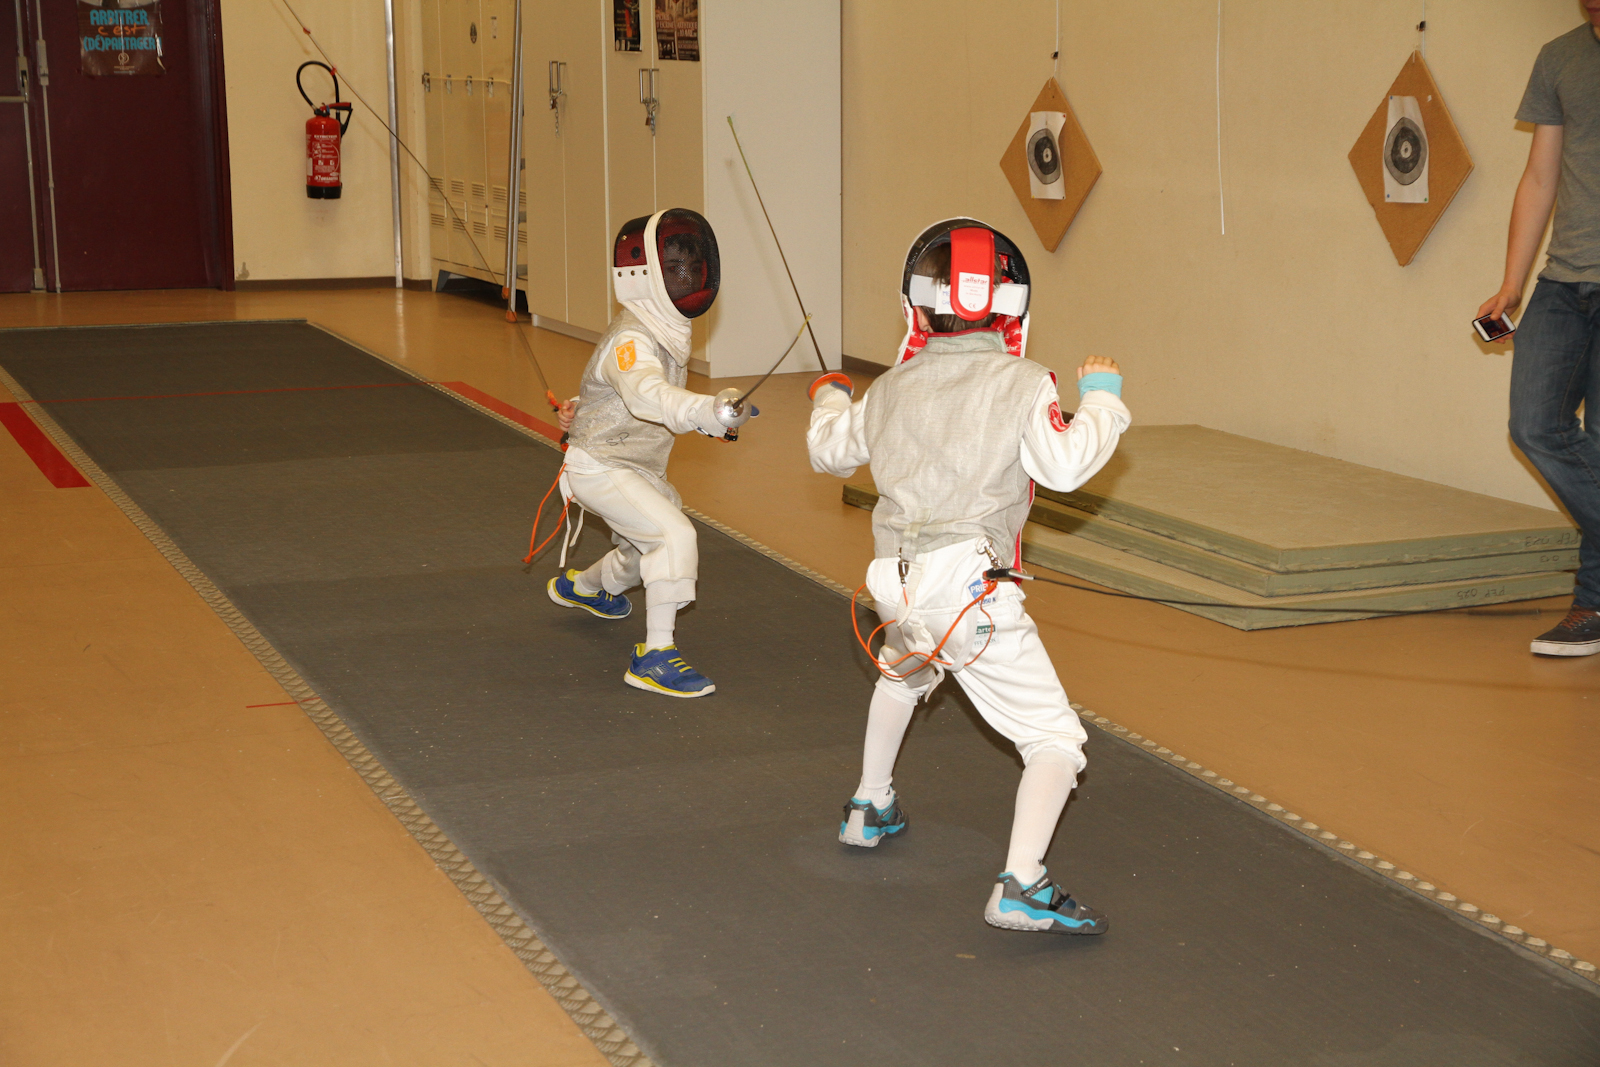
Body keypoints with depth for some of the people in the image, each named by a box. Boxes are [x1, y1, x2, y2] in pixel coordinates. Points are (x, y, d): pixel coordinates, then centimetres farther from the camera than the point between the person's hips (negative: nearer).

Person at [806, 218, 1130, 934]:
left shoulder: (892, 388, 8)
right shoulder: (1020, 383, -8)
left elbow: (830, 451, 24)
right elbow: (1064, 466, -19)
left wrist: (829, 399, 46)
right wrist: (1100, 396, -3)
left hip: (897, 584, 6)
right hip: (969, 586, -6)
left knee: (902, 674, 39)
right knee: (1055, 741, -2)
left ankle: (870, 809, 52)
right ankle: (1021, 887, -19)